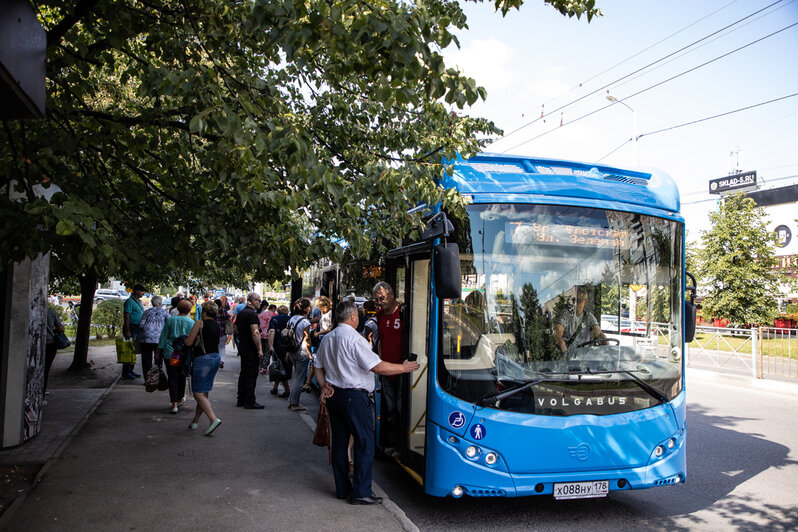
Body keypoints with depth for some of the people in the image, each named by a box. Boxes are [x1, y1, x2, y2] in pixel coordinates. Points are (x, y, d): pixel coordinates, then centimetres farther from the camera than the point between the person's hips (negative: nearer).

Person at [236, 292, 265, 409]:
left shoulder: (240, 313, 12)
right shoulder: (252, 313, -17)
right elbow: (255, 333, -23)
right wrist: (260, 349, -20)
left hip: (242, 347, 9)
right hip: (251, 349, -9)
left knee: (243, 373, 15)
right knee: (252, 375, -4)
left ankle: (241, 400, 21)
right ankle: (250, 402, -1)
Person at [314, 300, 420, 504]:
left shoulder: (327, 339, 10)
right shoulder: (354, 339, -16)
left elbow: (318, 366, 17)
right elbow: (377, 366, -20)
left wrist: (324, 386, 12)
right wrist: (404, 368, -10)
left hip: (334, 395, 9)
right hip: (355, 397, -8)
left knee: (339, 442, 13)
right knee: (365, 443, 0)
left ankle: (342, 488, 22)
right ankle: (361, 492, 2)